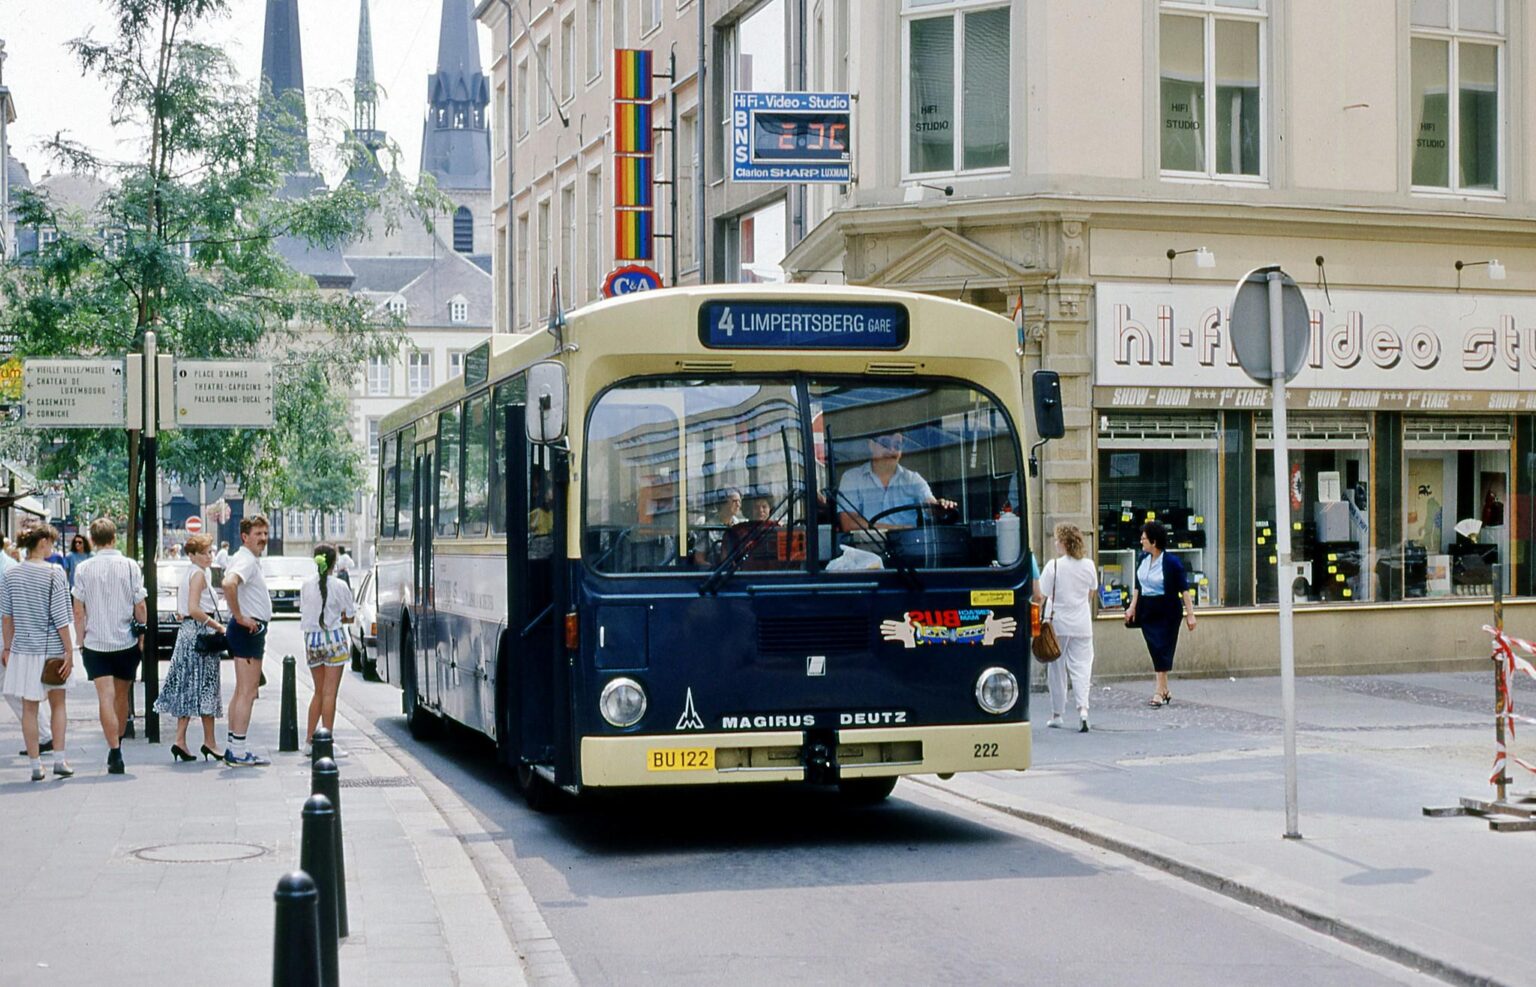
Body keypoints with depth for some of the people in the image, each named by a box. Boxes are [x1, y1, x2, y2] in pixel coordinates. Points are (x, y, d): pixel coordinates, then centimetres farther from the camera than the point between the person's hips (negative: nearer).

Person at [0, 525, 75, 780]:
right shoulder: (54, 573, -10)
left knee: (29, 708, 8)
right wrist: (69, 650, -8)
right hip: (52, 648, -3)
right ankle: (59, 760, 9)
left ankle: (36, 766, 8)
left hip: (22, 648, 3)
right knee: (58, 704, 13)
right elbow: (60, 616, -12)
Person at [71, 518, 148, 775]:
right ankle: (117, 743, 32)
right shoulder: (130, 566, -4)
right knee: (121, 695, 17)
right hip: (126, 641, 1)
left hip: (95, 642, -1)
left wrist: (81, 639, 8)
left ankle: (115, 752, -14)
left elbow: (78, 611, -3)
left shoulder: (84, 569, -4)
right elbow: (140, 606, -3)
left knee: (105, 697, -5)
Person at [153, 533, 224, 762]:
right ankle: (209, 742, 2)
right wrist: (218, 626, -17)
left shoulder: (187, 574, 17)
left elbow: (180, 612, 19)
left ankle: (180, 740, 7)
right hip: (200, 633, -9)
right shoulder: (199, 574, -12)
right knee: (205, 687, -3)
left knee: (188, 688, 9)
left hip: (186, 631, 9)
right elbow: (194, 609, -22)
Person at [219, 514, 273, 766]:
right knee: (247, 693, -10)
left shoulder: (247, 559, 17)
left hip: (248, 629, 11)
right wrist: (240, 617, -26)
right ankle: (238, 751, -10)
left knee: (241, 692, 15)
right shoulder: (247, 560, -16)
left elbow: (229, 585, 32)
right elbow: (229, 584, -35)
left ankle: (232, 748, 19)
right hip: (249, 630, -11)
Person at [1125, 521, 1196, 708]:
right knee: (1154, 650, 9)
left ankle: (1158, 692, -3)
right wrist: (1133, 606, 10)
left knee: (1163, 650, -5)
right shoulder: (1142, 559, 4)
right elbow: (1137, 585, 16)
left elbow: (1184, 589, -12)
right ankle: (1165, 691, 18)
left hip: (1167, 612, -6)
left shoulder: (1171, 561, -14)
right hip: (1147, 610, 6)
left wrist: (1190, 614, -15)